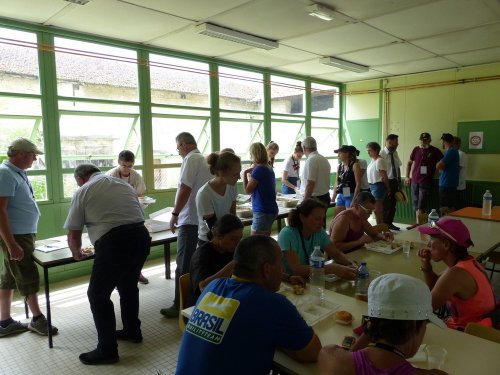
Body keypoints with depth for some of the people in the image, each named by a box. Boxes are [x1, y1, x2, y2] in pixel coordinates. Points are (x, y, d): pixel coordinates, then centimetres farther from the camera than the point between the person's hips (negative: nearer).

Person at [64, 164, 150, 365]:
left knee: (98, 295, 10)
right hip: (142, 236, 7)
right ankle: (132, 331, 41)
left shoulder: (83, 191, 9)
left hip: (114, 242, -6)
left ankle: (107, 349, 16)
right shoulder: (123, 183, 23)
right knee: (129, 286, 26)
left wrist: (76, 252, 29)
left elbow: (73, 236, 10)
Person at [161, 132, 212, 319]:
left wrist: (175, 213, -12)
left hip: (190, 221, -9)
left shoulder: (190, 159, -11)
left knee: (184, 265, -1)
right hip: (203, 219, 9)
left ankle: (180, 306, 7)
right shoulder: (204, 160, 15)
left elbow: (185, 188, -19)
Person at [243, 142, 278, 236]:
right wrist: (252, 172, 13)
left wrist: (245, 173, -1)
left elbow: (247, 190, -10)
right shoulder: (269, 168, 11)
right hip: (271, 209, 10)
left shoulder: (259, 169, -16)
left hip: (263, 211, -10)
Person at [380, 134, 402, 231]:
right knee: (385, 205, 0)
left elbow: (398, 168, 13)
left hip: (394, 181, 7)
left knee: (393, 204, 16)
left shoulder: (395, 153, 6)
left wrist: (399, 182, 12)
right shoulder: (382, 154, -16)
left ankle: (389, 223, 30)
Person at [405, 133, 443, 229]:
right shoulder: (416, 149, 7)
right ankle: (418, 223, 18)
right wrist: (407, 176, 11)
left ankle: (418, 223, -6)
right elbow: (409, 163, 16)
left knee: (421, 205, -8)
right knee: (416, 204, 10)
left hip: (426, 182, -4)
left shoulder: (435, 151, -3)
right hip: (414, 181, 4)